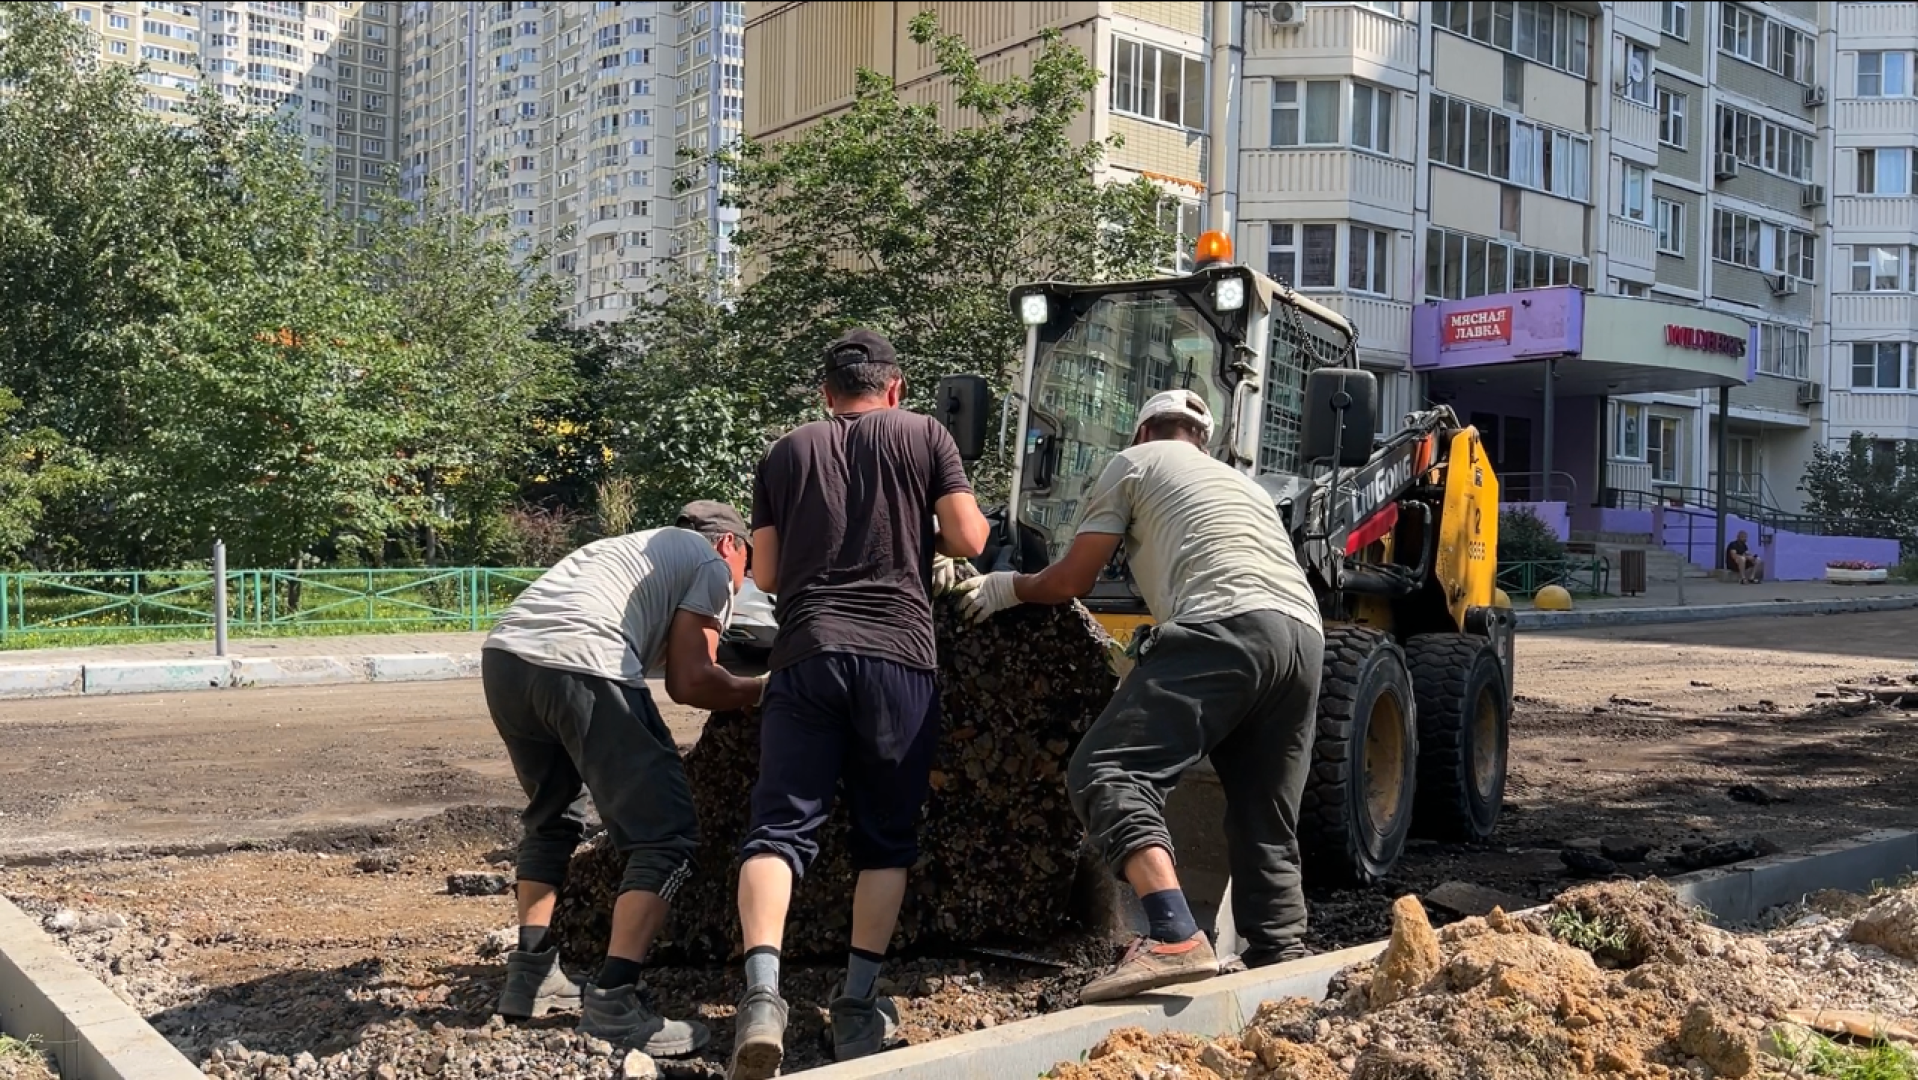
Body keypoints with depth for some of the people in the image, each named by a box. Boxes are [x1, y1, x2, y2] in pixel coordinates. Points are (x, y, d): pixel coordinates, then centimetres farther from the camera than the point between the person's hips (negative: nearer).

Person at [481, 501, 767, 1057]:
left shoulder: (635, 546, 38)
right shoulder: (711, 564, 15)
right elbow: (688, 682, 5)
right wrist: (757, 692, 20)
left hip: (502, 654, 8)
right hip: (579, 666, -8)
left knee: (552, 815, 28)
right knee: (665, 833, -1)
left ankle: (531, 975, 28)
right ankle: (614, 1003, -6)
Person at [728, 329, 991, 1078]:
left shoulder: (786, 453, 17)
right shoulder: (924, 436, 11)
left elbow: (765, 574, 15)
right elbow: (968, 538, 4)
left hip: (805, 654, 1)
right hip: (898, 655, -1)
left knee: (780, 825, -2)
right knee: (886, 837, 10)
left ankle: (763, 992, -19)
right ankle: (858, 1004, 9)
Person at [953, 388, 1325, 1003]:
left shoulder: (1135, 463, 19)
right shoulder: (1239, 481, 40)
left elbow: (1071, 581, 15)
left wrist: (1006, 588, 35)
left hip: (1223, 628, -8)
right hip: (1305, 636, 8)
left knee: (1107, 772, -13)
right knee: (1265, 830, 14)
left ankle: (1174, 938, -30)